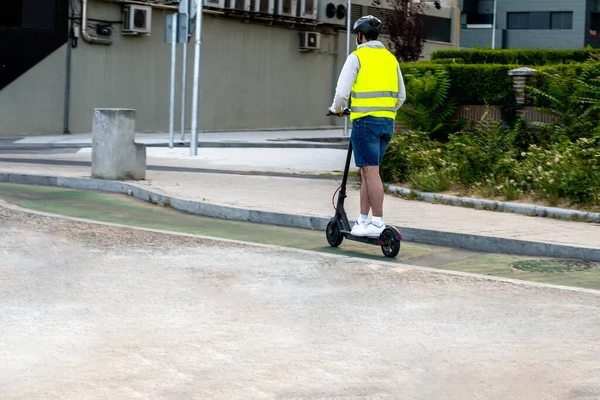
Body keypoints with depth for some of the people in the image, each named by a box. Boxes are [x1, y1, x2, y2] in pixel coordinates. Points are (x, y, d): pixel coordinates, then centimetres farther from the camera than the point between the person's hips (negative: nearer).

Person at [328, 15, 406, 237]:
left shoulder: (357, 57, -5)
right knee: (367, 171, 13)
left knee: (371, 171, -7)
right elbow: (401, 96, 16)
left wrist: (336, 109, 9)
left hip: (366, 121, -7)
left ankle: (378, 223, -9)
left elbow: (342, 91, -10)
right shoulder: (390, 58, 14)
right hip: (387, 121, 7)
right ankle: (362, 220, 15)